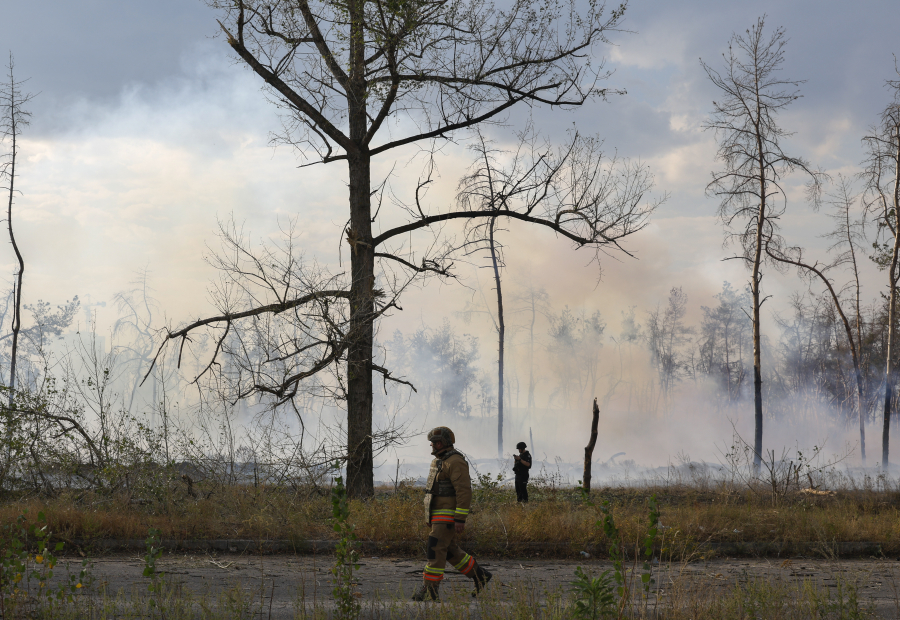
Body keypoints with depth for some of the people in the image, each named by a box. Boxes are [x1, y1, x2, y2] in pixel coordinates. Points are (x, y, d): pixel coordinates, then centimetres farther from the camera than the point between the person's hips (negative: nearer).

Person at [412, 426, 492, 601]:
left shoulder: (455, 462, -17)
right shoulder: (440, 462, 16)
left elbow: (464, 491, -22)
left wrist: (460, 519, -25)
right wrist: (432, 517, 24)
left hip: (449, 516, -10)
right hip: (440, 516, 10)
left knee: (435, 551, -11)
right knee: (449, 551, 14)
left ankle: (429, 590, -8)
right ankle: (479, 576, 24)